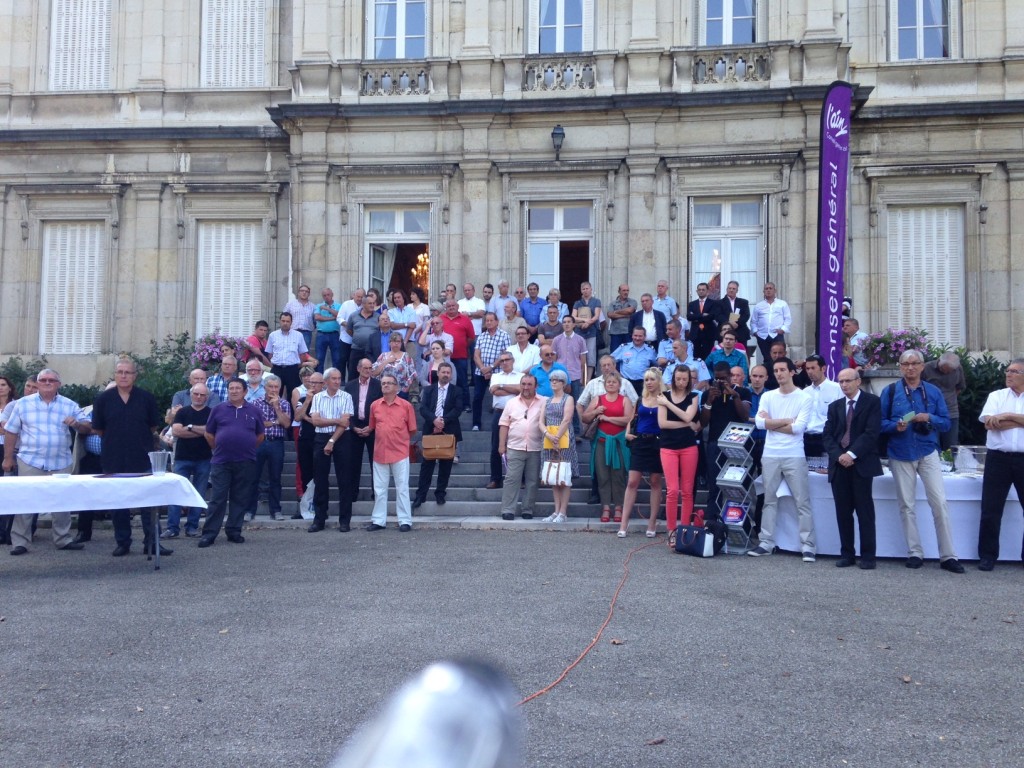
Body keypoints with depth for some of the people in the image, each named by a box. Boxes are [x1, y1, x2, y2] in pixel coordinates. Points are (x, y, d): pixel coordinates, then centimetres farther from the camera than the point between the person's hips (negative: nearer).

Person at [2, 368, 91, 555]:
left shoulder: (70, 405, 6)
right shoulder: (22, 404, 3)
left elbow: (86, 428, 5)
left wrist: (76, 424, -18)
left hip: (60, 463, 2)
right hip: (30, 462, -2)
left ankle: (63, 539, 18)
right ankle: (20, 542, 7)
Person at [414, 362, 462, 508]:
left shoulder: (456, 391, 6)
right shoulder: (429, 389, 9)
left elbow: (457, 409, -7)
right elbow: (423, 408, -3)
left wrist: (444, 420, -19)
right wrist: (434, 420, -20)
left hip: (449, 431, 0)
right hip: (431, 430, 0)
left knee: (446, 464, 4)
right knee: (427, 463, 0)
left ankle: (441, 493, 14)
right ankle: (421, 495, 3)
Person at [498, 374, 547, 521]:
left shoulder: (544, 402, 4)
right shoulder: (511, 403, 9)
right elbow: (504, 425, 8)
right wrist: (501, 445, 3)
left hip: (535, 449, 0)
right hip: (515, 448, 0)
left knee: (532, 481, 5)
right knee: (512, 479, -3)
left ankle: (528, 510, 13)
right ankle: (507, 510, -1)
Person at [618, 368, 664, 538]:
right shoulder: (640, 399, 11)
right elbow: (633, 419, 18)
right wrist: (627, 433, 4)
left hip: (657, 444, -3)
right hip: (639, 443, 3)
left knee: (655, 482, 5)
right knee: (632, 482, -2)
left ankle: (652, 523, 12)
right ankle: (624, 523, -1)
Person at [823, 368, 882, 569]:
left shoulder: (872, 402, 2)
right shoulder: (834, 406, 17)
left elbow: (872, 432, -9)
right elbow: (827, 435, 9)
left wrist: (852, 454, -16)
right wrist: (838, 455, -8)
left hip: (861, 463, -4)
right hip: (839, 464, 4)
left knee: (864, 511, -2)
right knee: (843, 511, 4)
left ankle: (868, 556, 3)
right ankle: (847, 553, 11)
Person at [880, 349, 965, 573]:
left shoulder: (933, 392, 5)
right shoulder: (890, 391, 2)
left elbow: (945, 423, 5)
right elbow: (880, 422, 2)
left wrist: (929, 418, -14)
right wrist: (896, 426, -18)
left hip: (928, 453, 0)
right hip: (901, 455, 0)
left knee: (940, 502, -6)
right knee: (906, 505, 5)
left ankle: (948, 556, 0)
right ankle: (915, 553, 14)